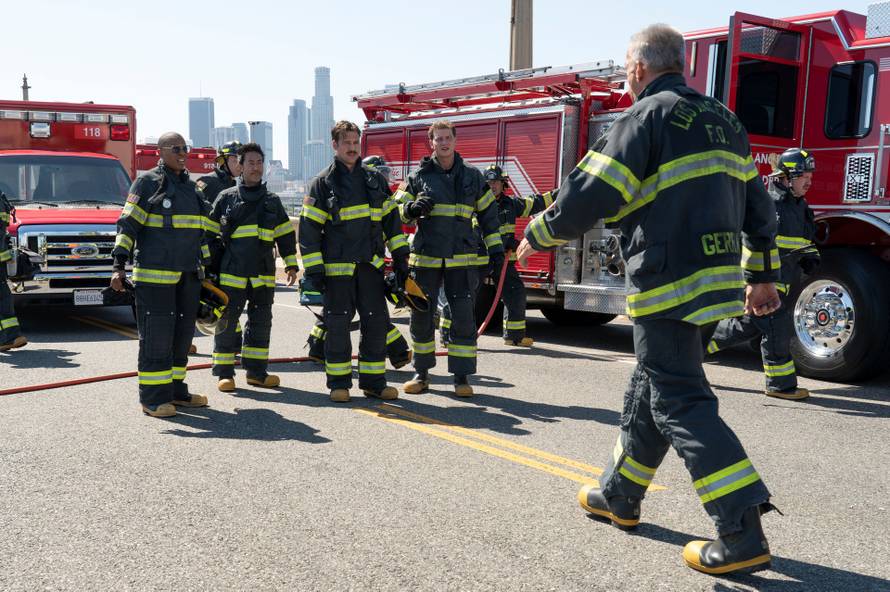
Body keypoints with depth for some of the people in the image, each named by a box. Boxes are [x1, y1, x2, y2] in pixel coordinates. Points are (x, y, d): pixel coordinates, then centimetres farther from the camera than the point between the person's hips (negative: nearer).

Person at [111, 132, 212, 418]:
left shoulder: (191, 187, 18)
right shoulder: (147, 182, -3)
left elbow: (202, 231, 23)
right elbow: (127, 225, -7)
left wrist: (205, 267, 20)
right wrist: (119, 266, -15)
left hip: (189, 275, 7)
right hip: (155, 274, -7)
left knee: (182, 332, 10)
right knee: (156, 335, -6)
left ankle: (176, 390, 20)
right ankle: (153, 397, -1)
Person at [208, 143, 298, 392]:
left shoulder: (272, 201, 13)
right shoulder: (226, 198, 3)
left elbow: (285, 235, 16)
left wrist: (291, 265, 11)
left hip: (263, 274, 3)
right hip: (232, 272, -3)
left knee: (261, 322, 8)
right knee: (227, 321, 0)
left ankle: (256, 371, 17)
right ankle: (224, 372, 8)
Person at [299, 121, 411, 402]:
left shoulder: (375, 180, 12)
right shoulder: (323, 183, 1)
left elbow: (391, 219, 15)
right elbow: (308, 229, -2)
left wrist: (400, 258, 9)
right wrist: (313, 270, -8)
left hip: (371, 265, 4)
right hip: (337, 267, -3)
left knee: (376, 323, 5)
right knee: (337, 326, 1)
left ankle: (374, 381, 16)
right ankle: (339, 384, 12)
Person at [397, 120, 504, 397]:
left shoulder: (472, 176, 8)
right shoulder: (419, 177, 5)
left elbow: (488, 213, 14)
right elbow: (398, 211, 7)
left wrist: (495, 247, 8)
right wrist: (413, 208, -15)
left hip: (462, 259, 0)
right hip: (426, 257, 0)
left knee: (464, 317, -3)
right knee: (421, 316, 5)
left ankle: (462, 375, 6)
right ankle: (422, 373, 19)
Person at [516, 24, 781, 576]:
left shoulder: (645, 117, -9)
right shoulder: (724, 120, 16)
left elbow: (588, 196, -14)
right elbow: (757, 204, 18)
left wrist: (540, 235, 2)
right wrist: (762, 276, 24)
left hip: (669, 282, -9)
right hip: (720, 279, 9)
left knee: (679, 402, -5)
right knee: (652, 384, 19)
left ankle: (744, 536, -8)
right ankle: (620, 495, 32)